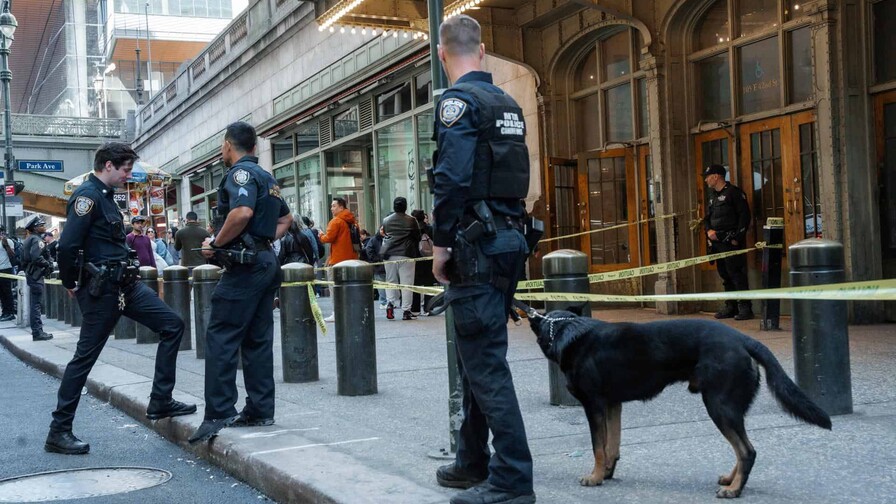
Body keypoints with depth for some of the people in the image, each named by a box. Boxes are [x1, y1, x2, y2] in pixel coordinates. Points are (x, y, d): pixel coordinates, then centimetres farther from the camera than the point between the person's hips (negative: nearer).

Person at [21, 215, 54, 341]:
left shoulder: (29, 239, 17)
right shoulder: (37, 239, -14)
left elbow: (23, 259, 21)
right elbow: (36, 257, -29)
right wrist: (48, 265, -17)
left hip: (31, 273, 10)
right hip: (36, 275, -10)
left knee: (36, 303, 18)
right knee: (37, 304, -9)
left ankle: (37, 329, 28)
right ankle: (37, 332, -9)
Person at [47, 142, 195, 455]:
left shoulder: (105, 195, 15)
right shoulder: (87, 195, -15)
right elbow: (67, 245, -23)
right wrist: (71, 285, -12)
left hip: (125, 284, 10)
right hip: (101, 289, -10)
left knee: (172, 326, 5)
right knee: (85, 356, -2)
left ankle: (160, 403, 10)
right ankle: (58, 432, 9)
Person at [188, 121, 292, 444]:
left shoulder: (240, 173, -10)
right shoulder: (266, 177, 19)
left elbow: (242, 213, -27)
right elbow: (286, 218, 31)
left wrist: (215, 244, -15)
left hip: (245, 264, -9)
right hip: (266, 262, 9)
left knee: (220, 338, -8)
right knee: (257, 340, 11)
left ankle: (219, 414, -11)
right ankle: (260, 411, 13)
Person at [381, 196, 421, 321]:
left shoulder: (386, 220, 6)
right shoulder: (411, 220, -3)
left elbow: (383, 235, 11)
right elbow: (417, 237, 4)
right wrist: (416, 252, 20)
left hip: (390, 254, 3)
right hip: (406, 254, -3)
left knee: (391, 281, 14)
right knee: (406, 282, 1)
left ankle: (390, 303, -7)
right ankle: (406, 311, -1)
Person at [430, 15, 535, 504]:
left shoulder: (458, 100, -10)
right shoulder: (508, 104, 16)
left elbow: (452, 178, -20)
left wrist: (440, 243, -13)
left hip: (476, 244, -9)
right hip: (508, 239, 9)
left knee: (485, 362, -6)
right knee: (478, 354, 17)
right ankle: (472, 462, 27)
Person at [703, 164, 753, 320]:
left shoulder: (733, 192, -6)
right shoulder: (713, 196, 20)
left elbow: (745, 216, -11)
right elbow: (707, 217, 23)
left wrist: (737, 238, -15)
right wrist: (709, 230, 2)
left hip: (732, 242, -8)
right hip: (717, 242, 8)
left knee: (736, 274, -10)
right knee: (725, 275, 10)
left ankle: (745, 307, -7)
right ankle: (731, 306, 17)